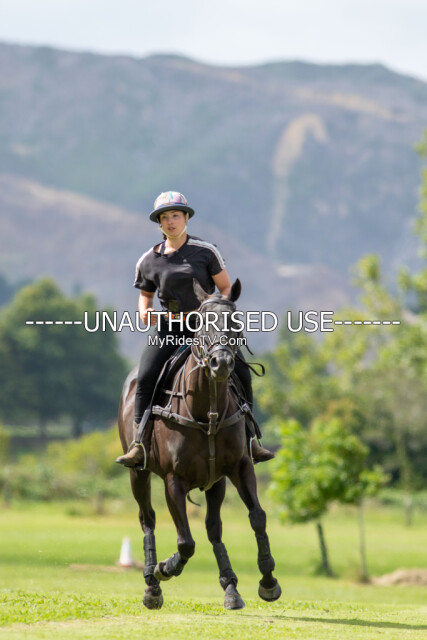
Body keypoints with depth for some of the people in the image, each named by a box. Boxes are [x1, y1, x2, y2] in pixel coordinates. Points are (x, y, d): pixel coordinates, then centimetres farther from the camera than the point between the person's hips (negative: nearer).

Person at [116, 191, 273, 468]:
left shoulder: (206, 251, 0)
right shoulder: (149, 261, 6)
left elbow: (226, 288, 3)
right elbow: (145, 294, 21)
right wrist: (144, 311, -1)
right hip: (170, 328, 1)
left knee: (241, 372, -15)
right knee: (146, 375, -21)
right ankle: (140, 444, -17)